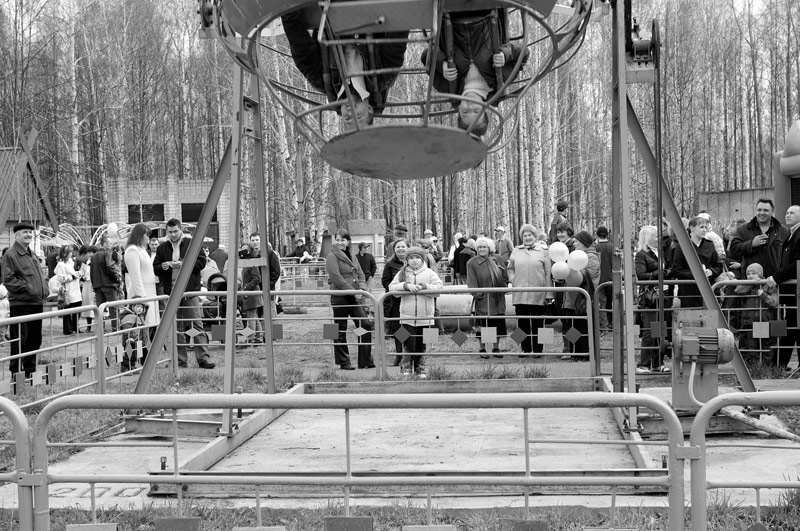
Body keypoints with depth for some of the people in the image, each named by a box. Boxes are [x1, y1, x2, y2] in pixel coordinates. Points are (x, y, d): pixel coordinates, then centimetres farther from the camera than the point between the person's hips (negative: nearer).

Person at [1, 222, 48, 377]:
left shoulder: (32, 254, 19)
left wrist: (44, 289, 10)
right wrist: (27, 288, -18)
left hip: (37, 303, 8)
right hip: (20, 304, -8)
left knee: (35, 339, 13)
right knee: (19, 340, -5)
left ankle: (30, 370, 24)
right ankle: (15, 373, 4)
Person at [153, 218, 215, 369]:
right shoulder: (162, 248, 12)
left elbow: (201, 262, -3)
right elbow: (155, 269, 12)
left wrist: (183, 264, -14)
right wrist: (163, 267, -11)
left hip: (190, 291, -3)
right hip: (171, 293, 3)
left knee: (197, 325, -6)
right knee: (176, 328, 6)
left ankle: (203, 358, -7)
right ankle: (180, 360, 12)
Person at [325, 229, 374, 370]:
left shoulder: (352, 257, 16)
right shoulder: (332, 257, -7)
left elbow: (361, 275, 16)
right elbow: (337, 278, -16)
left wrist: (362, 289, -5)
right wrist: (353, 291, -18)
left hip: (355, 298, 7)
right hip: (339, 298, -7)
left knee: (365, 325, 0)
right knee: (341, 331, 2)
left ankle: (365, 361, 8)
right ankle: (343, 362, 11)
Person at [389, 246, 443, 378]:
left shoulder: (430, 273, 6)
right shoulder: (402, 273, 7)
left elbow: (439, 288, -4)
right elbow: (392, 288, -3)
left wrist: (424, 286, -17)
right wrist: (406, 285, -17)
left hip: (425, 317, 1)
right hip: (407, 317, -1)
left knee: (421, 345, 8)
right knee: (410, 345, -7)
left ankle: (420, 369, 21)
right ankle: (406, 367, 11)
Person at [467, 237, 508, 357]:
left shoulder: (498, 259, 7)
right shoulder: (472, 263, -2)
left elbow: (505, 277, 13)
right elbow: (471, 282, -7)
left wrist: (504, 287, 0)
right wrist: (476, 293, -18)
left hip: (498, 299, 3)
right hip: (482, 300, -3)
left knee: (498, 324, 6)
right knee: (482, 325, 0)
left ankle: (496, 348, 19)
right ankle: (482, 349, 13)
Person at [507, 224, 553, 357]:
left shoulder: (543, 251, 2)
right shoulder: (516, 251, 12)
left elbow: (548, 273, 0)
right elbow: (510, 268, 23)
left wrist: (549, 294, -5)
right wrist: (513, 280, 4)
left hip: (538, 295, -3)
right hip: (519, 295, 3)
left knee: (537, 324, 3)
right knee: (522, 323, 6)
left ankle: (537, 349, 11)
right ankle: (525, 348, 15)